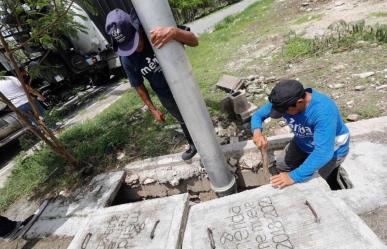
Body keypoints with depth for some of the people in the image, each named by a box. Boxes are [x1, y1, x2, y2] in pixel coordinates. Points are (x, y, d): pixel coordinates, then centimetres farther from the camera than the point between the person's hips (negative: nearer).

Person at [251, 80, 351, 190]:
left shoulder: (323, 111, -39)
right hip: (303, 143, 5)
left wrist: (294, 176, -42)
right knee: (282, 170, 4)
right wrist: (257, 131, -34)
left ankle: (335, 174, 19)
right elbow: (258, 115, -12)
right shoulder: (284, 101, -22)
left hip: (331, 149, -5)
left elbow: (323, 152, -42)